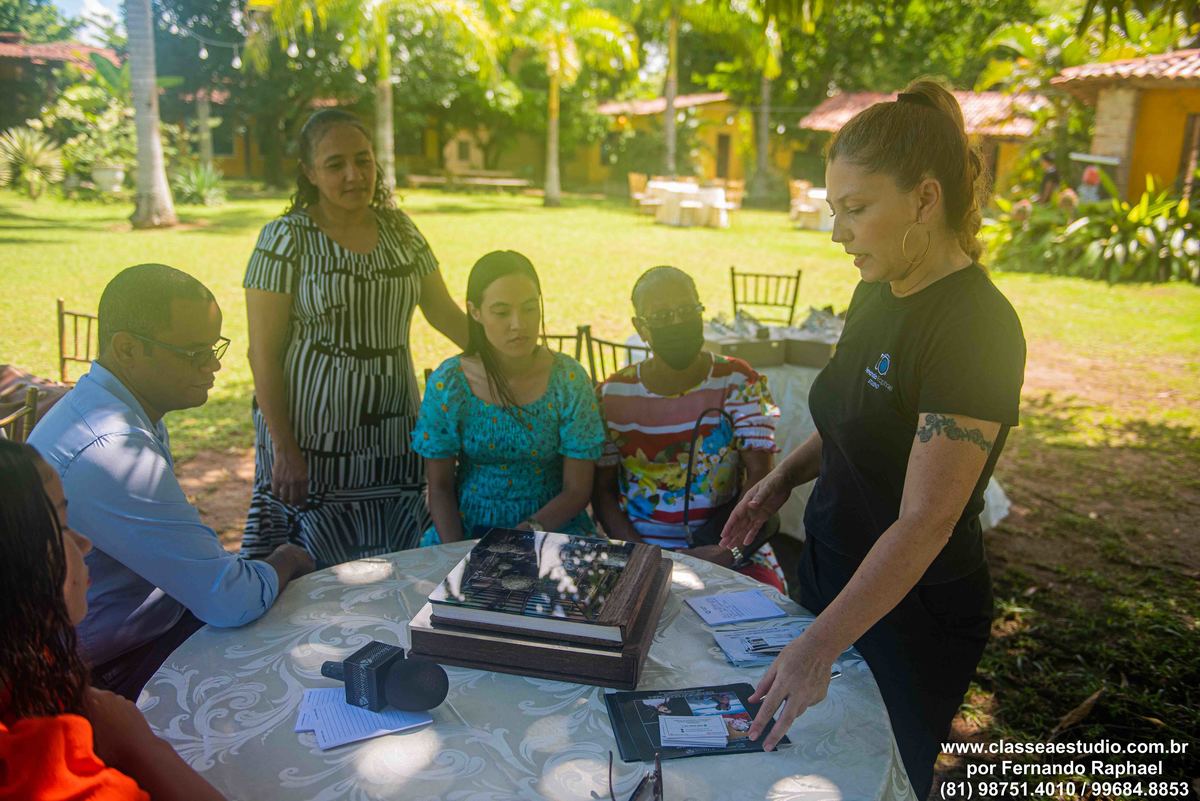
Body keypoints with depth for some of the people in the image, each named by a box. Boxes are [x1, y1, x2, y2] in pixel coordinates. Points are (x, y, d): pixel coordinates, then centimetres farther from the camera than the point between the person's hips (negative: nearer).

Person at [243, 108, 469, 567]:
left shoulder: (399, 229, 8)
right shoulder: (286, 238, -6)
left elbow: (443, 311, 12)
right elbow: (264, 353, -7)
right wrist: (284, 450, -11)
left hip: (393, 436, 4)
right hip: (314, 437, -4)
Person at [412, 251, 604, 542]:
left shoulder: (569, 380, -9)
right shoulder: (447, 384, -7)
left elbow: (577, 490, -6)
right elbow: (440, 487, -1)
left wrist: (530, 531, -21)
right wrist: (455, 551, -16)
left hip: (553, 524, -1)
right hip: (468, 525, 1)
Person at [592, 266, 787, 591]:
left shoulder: (738, 383, -3)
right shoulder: (613, 395, 0)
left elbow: (760, 477, -8)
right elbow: (602, 490, 2)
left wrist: (730, 549, -22)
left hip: (727, 544, 0)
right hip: (640, 545, 0)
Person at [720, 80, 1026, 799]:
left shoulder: (976, 326, -27)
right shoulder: (877, 294, 1)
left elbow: (924, 523, -30)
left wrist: (819, 646, -32)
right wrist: (783, 479, 2)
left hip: (915, 611, -7)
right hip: (835, 570, 8)